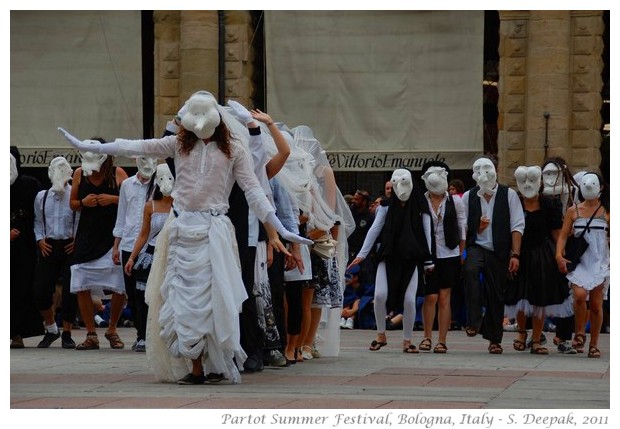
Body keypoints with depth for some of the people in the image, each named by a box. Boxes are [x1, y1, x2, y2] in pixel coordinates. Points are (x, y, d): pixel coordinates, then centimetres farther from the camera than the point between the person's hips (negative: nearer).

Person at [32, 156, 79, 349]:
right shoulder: (42, 197, 10)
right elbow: (38, 222, 16)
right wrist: (40, 240, 2)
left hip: (70, 246, -4)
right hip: (48, 247, 4)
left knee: (70, 292, -3)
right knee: (41, 291, 0)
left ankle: (67, 333, 13)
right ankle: (51, 330, 22)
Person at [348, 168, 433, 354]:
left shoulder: (420, 206, 2)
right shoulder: (387, 205, 5)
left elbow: (427, 232, 3)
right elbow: (375, 229, 3)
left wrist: (428, 260, 0)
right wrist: (362, 254, -3)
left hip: (412, 259, -1)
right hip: (389, 256, 1)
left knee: (409, 300, -6)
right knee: (380, 295, -13)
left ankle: (407, 341, 9)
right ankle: (381, 335, 6)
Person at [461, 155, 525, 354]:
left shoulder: (508, 195, 2)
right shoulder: (468, 197, 7)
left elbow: (517, 226, -1)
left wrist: (515, 255, -8)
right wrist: (476, 227, -11)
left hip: (499, 251, 0)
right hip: (476, 247, 0)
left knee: (496, 295, 4)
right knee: (470, 270, -33)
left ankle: (494, 340, 19)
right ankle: (474, 320, -30)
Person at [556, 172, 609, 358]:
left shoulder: (606, 212, 6)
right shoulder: (573, 211, 6)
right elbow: (563, 236, 5)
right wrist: (559, 255, -11)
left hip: (600, 262, 0)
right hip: (579, 262, 0)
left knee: (596, 304, 1)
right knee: (580, 295, -23)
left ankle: (594, 345, 12)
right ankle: (579, 333, -1)